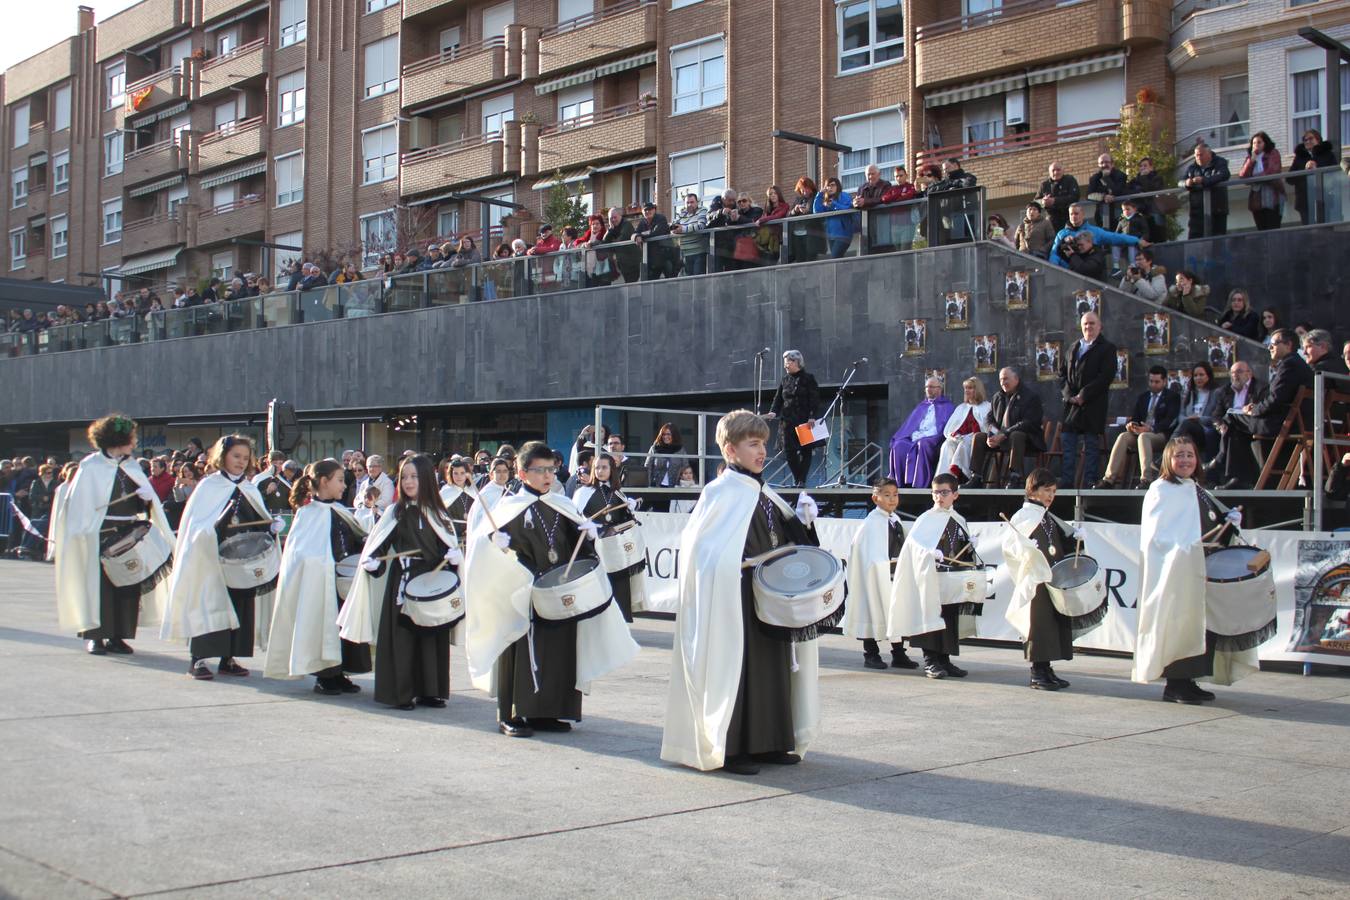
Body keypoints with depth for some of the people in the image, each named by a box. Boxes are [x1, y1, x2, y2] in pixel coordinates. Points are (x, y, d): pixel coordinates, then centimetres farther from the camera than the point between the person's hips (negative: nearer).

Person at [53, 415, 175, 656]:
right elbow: (79, 501, -5)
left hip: (131, 534, 5)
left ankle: (117, 636, 12)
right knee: (101, 584, -4)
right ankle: (94, 636, 6)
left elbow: (146, 496, 15)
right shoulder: (91, 466, -4)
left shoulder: (131, 466, 13)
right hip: (101, 536, -5)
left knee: (129, 586, 4)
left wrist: (147, 498, -8)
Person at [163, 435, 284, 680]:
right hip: (212, 559, -5)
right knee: (209, 606, -6)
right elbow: (195, 525, -5)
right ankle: (198, 659, -1)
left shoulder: (251, 489, 14)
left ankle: (229, 658, 11)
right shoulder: (208, 486, 0)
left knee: (241, 607, 4)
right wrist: (215, 529, -23)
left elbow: (260, 523, 18)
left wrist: (273, 525, -3)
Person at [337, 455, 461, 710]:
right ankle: (402, 693, 3)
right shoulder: (395, 512, 4)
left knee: (432, 636, 4)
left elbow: (450, 543, 8)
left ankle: (430, 690, 14)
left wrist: (455, 555, -13)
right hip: (402, 580, -2)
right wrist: (371, 560, -15)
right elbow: (378, 544, 3)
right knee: (402, 636, -3)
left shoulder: (437, 513, 8)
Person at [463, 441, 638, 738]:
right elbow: (483, 538, -6)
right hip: (522, 594, -5)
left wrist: (589, 533, -4)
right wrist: (498, 543, -27)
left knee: (559, 651, 6)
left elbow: (580, 540, 17)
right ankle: (511, 715, 5)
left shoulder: (563, 507, 12)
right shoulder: (511, 507, -1)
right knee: (521, 653, -3)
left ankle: (547, 713, 17)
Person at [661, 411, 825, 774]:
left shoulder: (764, 494, 14)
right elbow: (697, 545, -16)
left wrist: (802, 519, 2)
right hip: (733, 598, -8)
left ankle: (769, 743, 19)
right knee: (735, 667, -4)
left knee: (772, 662, 10)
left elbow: (784, 538, 21)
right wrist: (738, 565, -26)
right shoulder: (721, 493, -10)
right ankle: (728, 748, 4)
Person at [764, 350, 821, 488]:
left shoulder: (808, 378, 0)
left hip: (804, 421, -4)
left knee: (805, 450, -2)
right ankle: (796, 479, 7)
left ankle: (802, 480, 2)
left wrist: (812, 416, -16)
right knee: (788, 450, -2)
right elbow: (778, 398, 11)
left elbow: (814, 399, -5)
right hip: (788, 421, 4)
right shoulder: (785, 380, 13)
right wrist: (773, 411, -7)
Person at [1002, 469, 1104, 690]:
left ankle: (1047, 669, 16)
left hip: (1056, 579, 7)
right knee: (1038, 623, -7)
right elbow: (1008, 543, -11)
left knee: (1057, 622, 7)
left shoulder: (1051, 519, 19)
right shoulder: (1022, 517, -2)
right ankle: (1037, 673, -2)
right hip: (1035, 580, -7)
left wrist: (1075, 537, 8)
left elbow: (1063, 544, 26)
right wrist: (1026, 548, -29)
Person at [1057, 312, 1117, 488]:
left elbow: (1105, 376, -9)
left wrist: (1083, 395, -14)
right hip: (1071, 404, 5)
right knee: (1067, 443, 2)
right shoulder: (1072, 348, 19)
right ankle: (1065, 483, 5)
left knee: (1091, 446, -2)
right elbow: (1062, 373, 15)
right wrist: (1069, 395, -3)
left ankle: (1089, 483, 1)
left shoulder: (1107, 348, 1)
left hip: (1093, 406, -5)